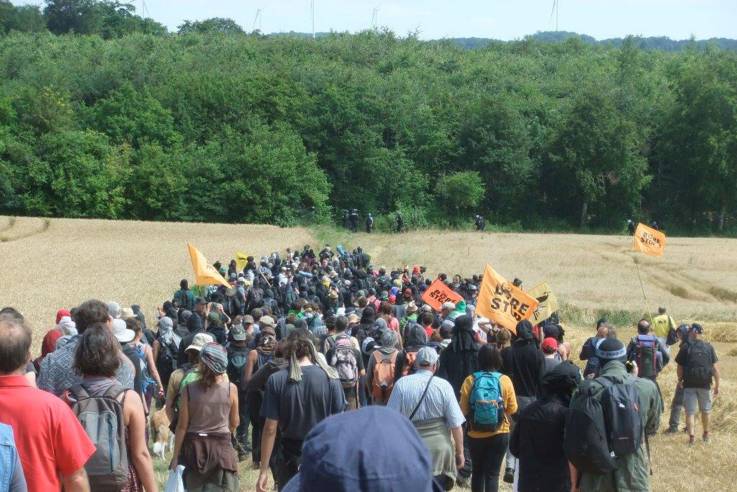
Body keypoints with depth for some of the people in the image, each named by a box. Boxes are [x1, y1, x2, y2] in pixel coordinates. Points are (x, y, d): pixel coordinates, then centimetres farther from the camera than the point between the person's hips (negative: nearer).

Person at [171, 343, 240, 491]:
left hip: (194, 447, 1)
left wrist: (176, 456, 2)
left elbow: (182, 426, -6)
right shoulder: (231, 389, -10)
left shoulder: (189, 389, -11)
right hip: (222, 446, -1)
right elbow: (234, 424, 3)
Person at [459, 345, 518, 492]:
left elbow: (464, 410, -3)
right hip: (499, 435, -1)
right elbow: (513, 409, -3)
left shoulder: (470, 380, -9)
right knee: (492, 473, 4)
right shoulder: (504, 380, -10)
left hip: (475, 435, 1)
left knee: (477, 471, 19)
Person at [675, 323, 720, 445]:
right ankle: (706, 435, 33)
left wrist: (680, 380, 17)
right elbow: (715, 368, -2)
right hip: (705, 384, 2)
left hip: (689, 384, -2)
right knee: (705, 410, 19)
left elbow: (680, 367, -1)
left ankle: (691, 437, -6)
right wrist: (717, 385, 6)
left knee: (690, 412, 3)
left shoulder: (686, 348, -5)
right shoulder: (709, 347, 0)